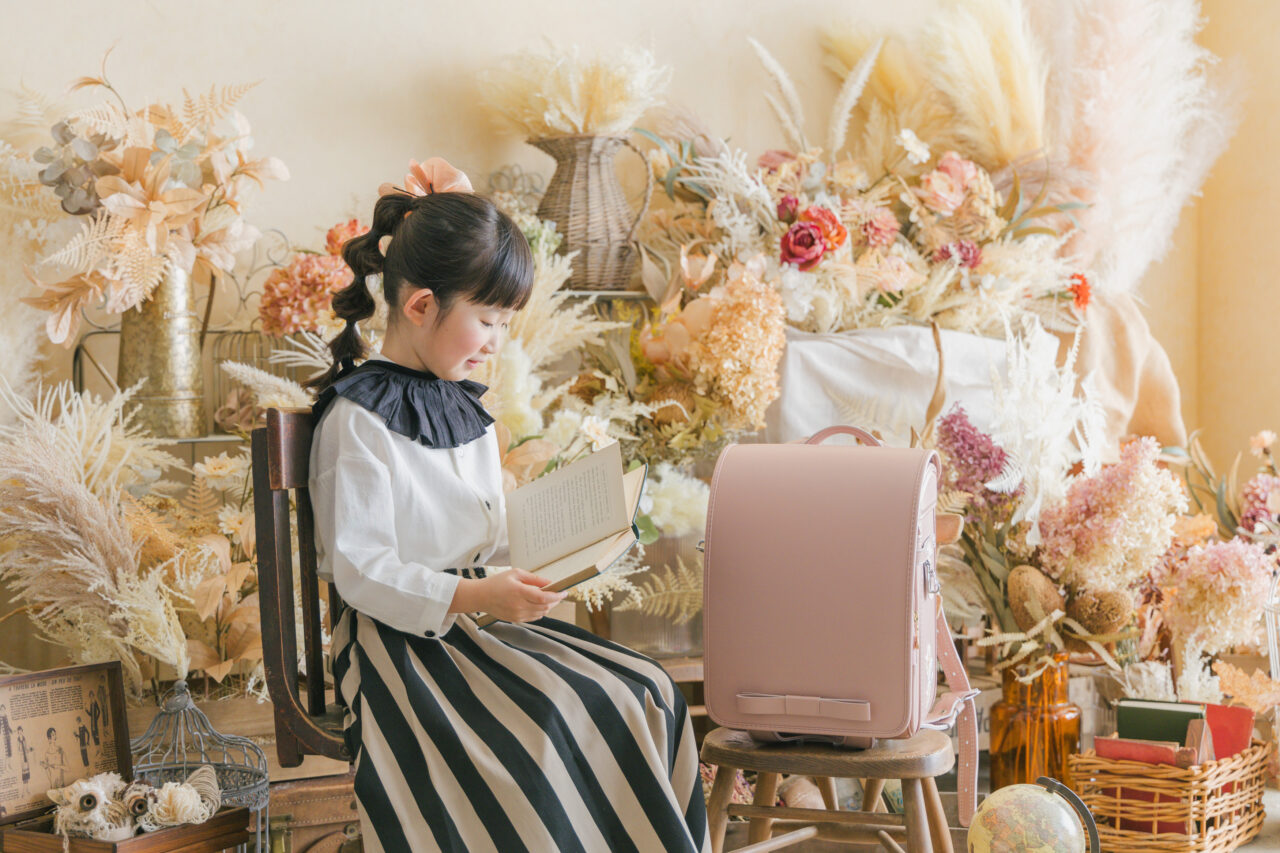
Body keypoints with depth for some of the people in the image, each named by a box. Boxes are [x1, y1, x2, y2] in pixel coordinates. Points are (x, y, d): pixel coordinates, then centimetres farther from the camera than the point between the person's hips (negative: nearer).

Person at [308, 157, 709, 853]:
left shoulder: (465, 405, 15)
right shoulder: (357, 418, -12)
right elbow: (360, 572, -18)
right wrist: (471, 596, -29)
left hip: (482, 613, 8)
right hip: (403, 637, -8)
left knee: (643, 693, -9)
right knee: (545, 727, -29)